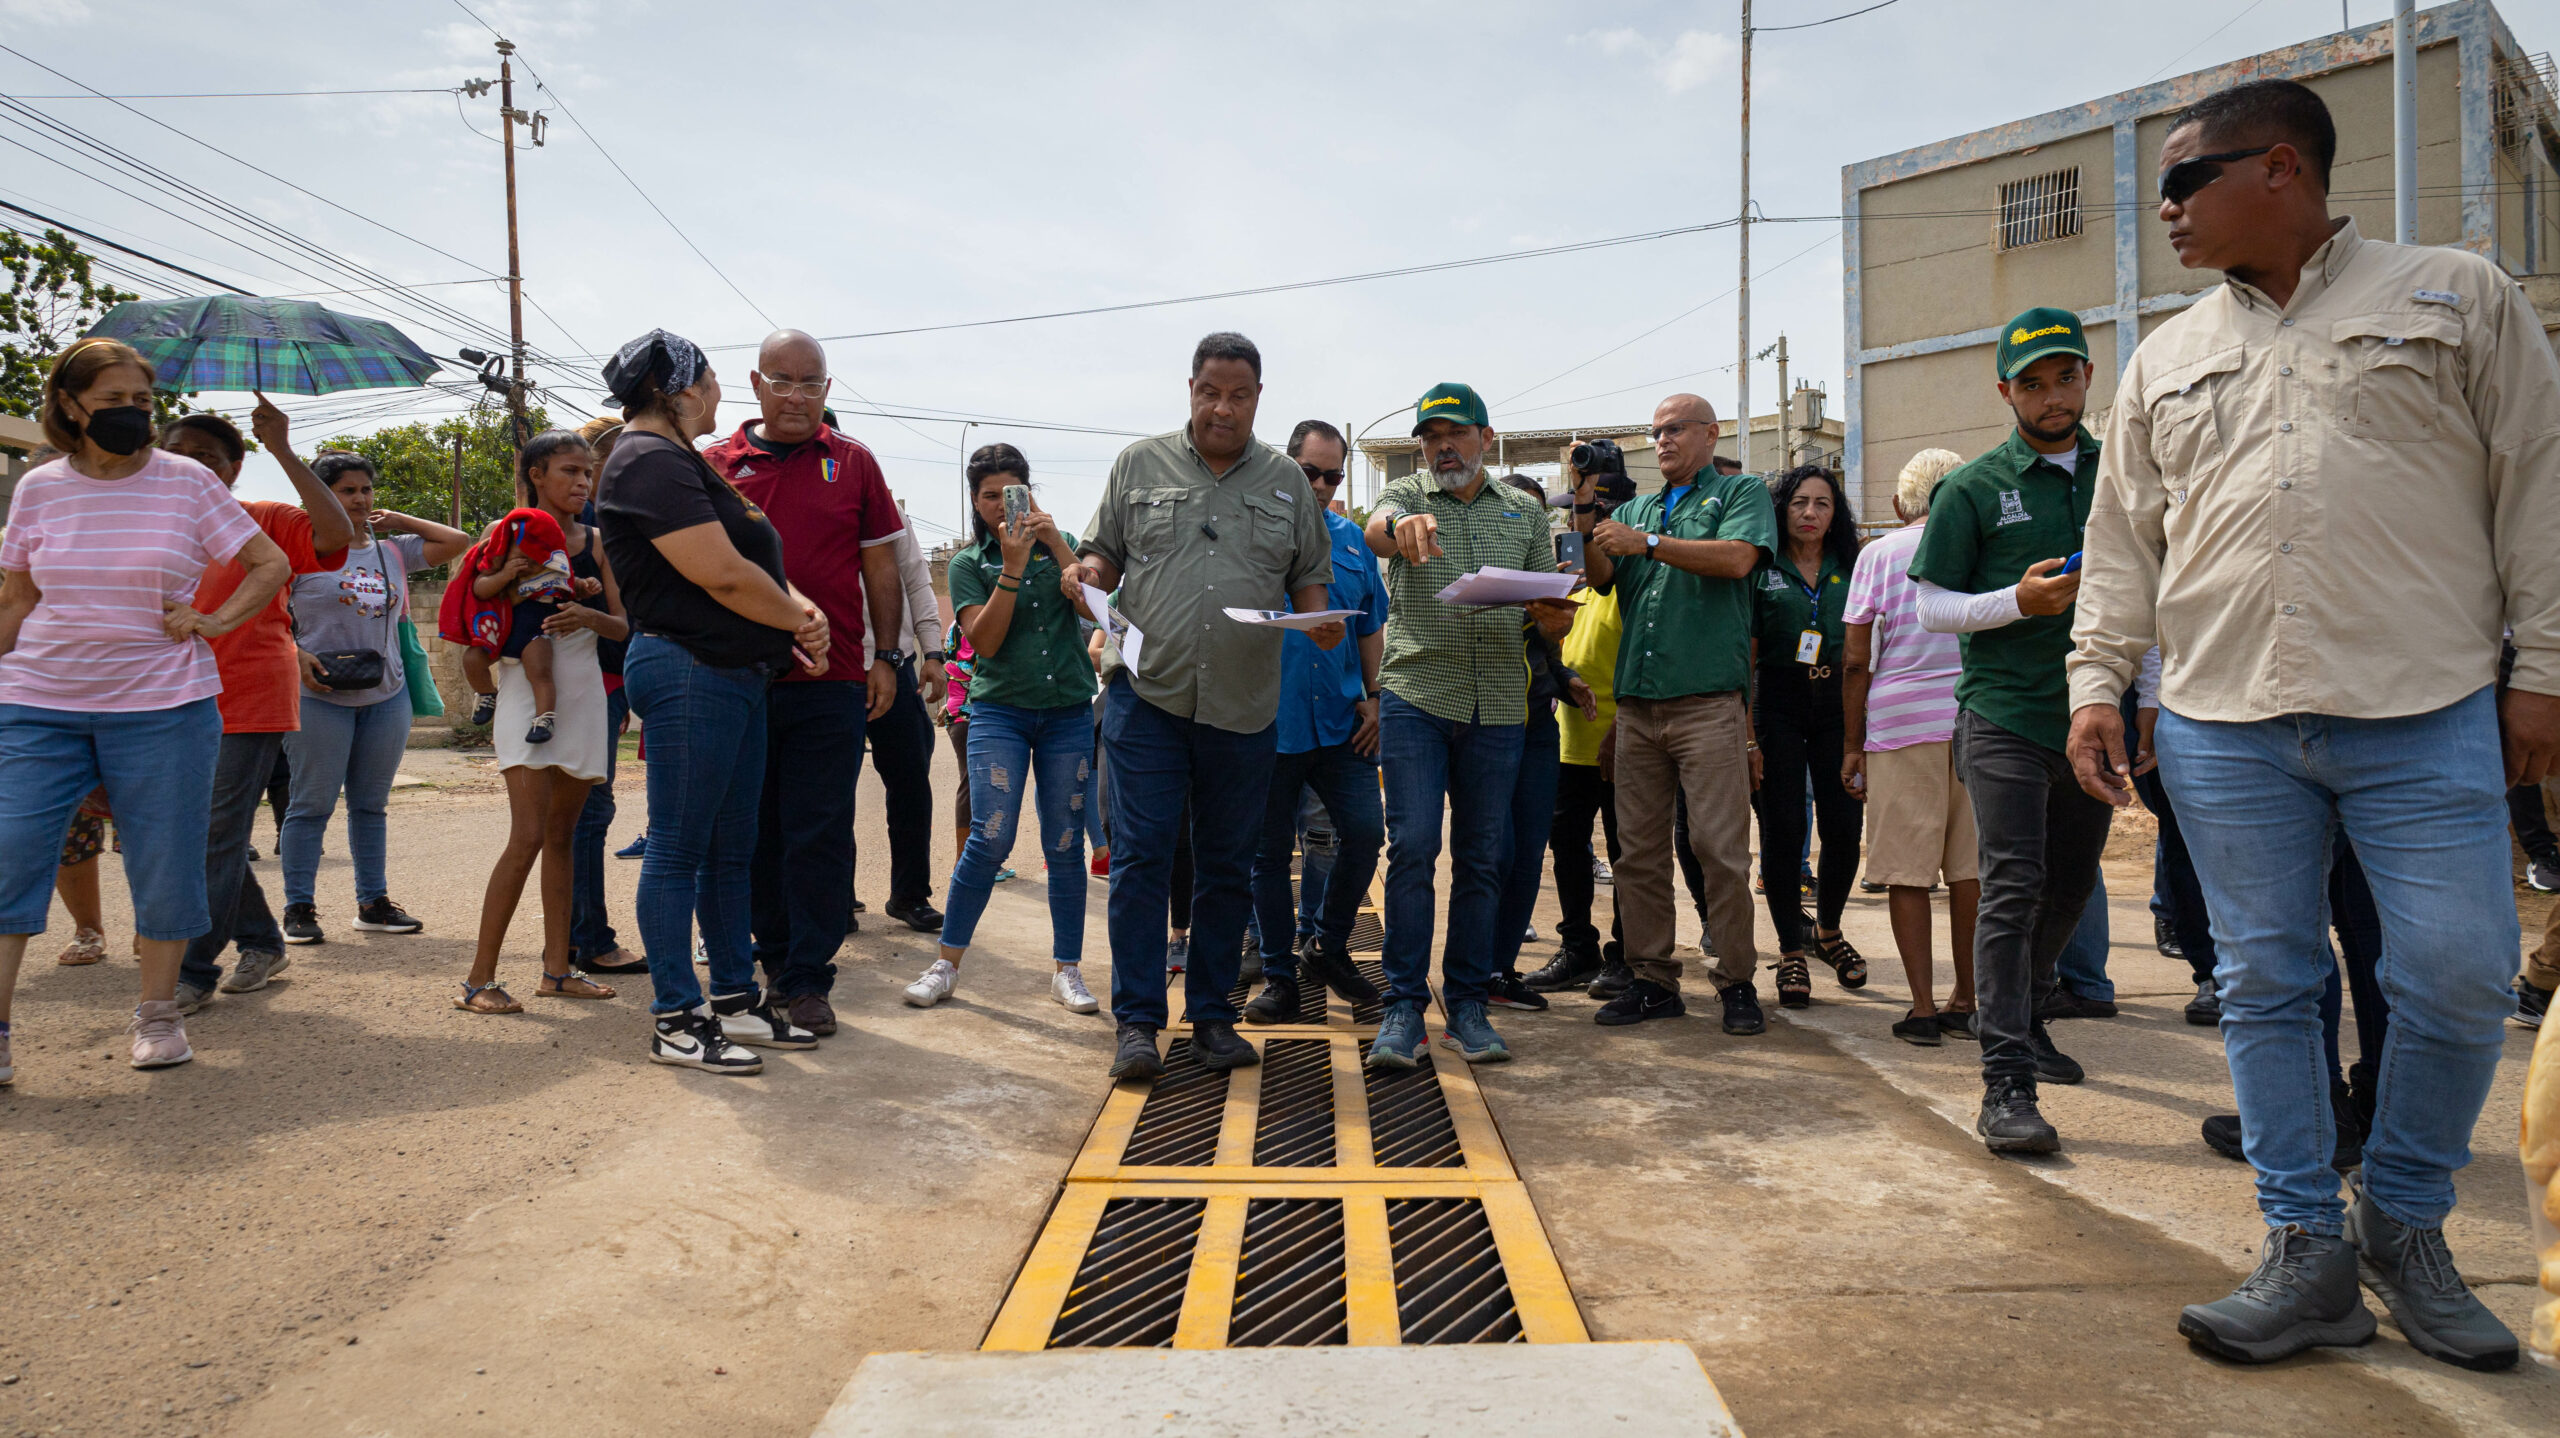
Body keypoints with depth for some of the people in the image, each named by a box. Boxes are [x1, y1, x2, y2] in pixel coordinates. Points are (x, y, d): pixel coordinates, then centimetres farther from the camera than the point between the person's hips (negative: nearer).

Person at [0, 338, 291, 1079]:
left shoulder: (188, 481, 0)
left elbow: (272, 564, 5)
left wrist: (213, 621, -6)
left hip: (162, 704, -1)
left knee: (165, 864, 4)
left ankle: (158, 1013, 20)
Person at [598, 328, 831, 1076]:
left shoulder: (679, 460, 21)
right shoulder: (651, 462, -12)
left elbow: (757, 562, 20)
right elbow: (723, 575, -19)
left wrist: (800, 610, 1)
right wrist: (799, 618, -4)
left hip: (737, 675, 10)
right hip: (690, 671, -10)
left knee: (732, 848, 14)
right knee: (678, 850, -3)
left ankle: (735, 997, 23)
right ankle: (676, 1021, 5)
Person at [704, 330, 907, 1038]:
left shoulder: (853, 462, 7)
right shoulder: (716, 464, 7)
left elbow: (880, 566, 9)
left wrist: (885, 655, 3)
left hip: (831, 682, -1)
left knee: (820, 833, -1)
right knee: (756, 831, 10)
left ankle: (807, 979, 7)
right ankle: (773, 956, 25)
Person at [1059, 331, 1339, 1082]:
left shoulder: (1287, 481, 11)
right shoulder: (1139, 464, 9)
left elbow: (1309, 575, 15)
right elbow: (1104, 554, 12)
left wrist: (1321, 620, -6)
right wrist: (1086, 572, -11)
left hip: (1244, 706, 2)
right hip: (1147, 692, -1)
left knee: (1228, 865, 8)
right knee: (1141, 857, -4)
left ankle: (1213, 1016, 20)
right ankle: (1137, 1021, 5)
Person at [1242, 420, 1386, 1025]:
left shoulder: (1352, 539, 13)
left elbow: (1371, 624, 19)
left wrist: (1372, 696, 10)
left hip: (1339, 720, 3)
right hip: (1267, 721, -3)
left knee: (1365, 831, -3)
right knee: (1270, 851, 4)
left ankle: (1328, 948, 20)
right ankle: (1279, 977, 16)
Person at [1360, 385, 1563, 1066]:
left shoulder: (1524, 512, 15)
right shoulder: (1406, 496, 6)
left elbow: (1552, 620, 17)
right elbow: (1377, 529, -20)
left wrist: (1553, 613, -7)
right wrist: (1401, 525, -44)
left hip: (1498, 707, 3)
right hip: (1415, 697, -3)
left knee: (1482, 857, 6)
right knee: (1412, 848, -8)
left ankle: (1468, 1002, 15)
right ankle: (1403, 1006, -1)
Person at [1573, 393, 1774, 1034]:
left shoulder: (1741, 493, 9)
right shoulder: (1634, 509, 23)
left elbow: (1737, 557, -11)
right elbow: (1600, 577, 9)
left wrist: (1648, 543, -12)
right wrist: (1585, 512, -4)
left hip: (1708, 700, -5)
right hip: (1636, 703, 5)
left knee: (1720, 847, -6)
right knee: (1638, 850, 5)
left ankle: (1736, 982, 4)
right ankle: (1652, 979, 13)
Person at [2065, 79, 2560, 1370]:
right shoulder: (2165, 358, 16)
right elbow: (2123, 541, 15)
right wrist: (2096, 683, 6)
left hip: (2425, 716, -2)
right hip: (2222, 725, 3)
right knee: (2265, 986, 4)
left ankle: (2403, 1224, 21)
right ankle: (2306, 1252, 15)